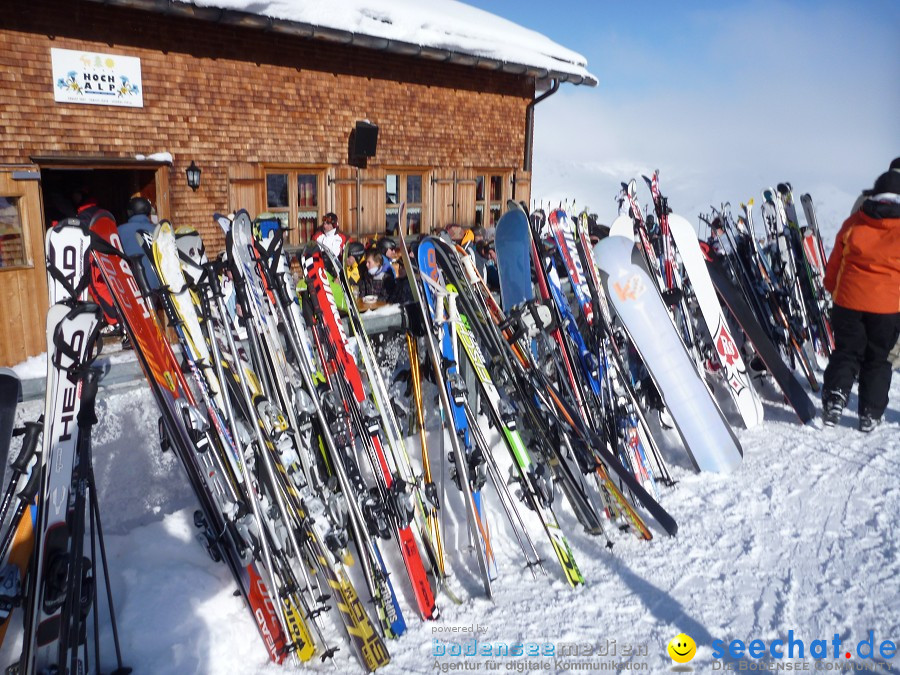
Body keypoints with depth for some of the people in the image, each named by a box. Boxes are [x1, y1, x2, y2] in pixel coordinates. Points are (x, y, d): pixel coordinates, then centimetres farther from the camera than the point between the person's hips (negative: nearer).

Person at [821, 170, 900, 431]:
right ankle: (870, 414, 13)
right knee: (877, 359, 12)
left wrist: (833, 289, 20)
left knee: (846, 353, 12)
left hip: (849, 300, 1)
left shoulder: (853, 223, 0)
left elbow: (834, 265, 5)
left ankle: (834, 398, -5)